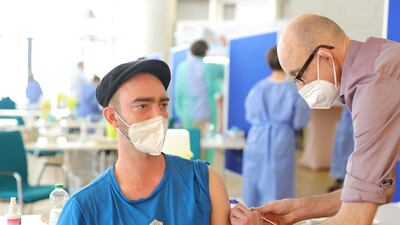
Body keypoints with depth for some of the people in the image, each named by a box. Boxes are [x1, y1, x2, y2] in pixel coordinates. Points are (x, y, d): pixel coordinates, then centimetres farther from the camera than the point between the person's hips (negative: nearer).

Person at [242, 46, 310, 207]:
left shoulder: (258, 88, -3)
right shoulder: (294, 90, -11)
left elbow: (250, 115, 6)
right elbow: (300, 122, -6)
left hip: (258, 140, 3)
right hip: (281, 142, -3)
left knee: (254, 183, 13)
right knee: (277, 186, 5)